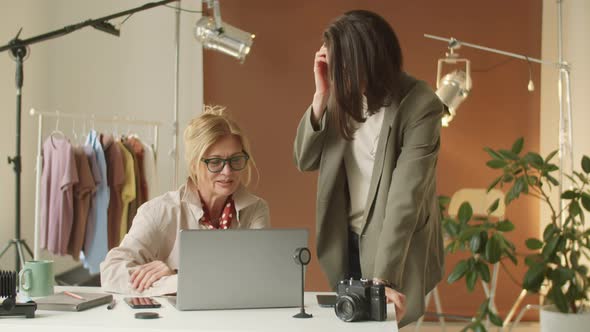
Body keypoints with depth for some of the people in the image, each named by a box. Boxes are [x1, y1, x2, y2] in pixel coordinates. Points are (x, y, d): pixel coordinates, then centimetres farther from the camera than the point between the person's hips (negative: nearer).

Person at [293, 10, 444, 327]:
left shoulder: (420, 105, -23)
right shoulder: (345, 93, -8)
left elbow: (405, 197, -28)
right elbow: (304, 160, -4)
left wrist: (382, 278, -33)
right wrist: (321, 94, -18)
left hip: (394, 247, -5)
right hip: (345, 240, 5)